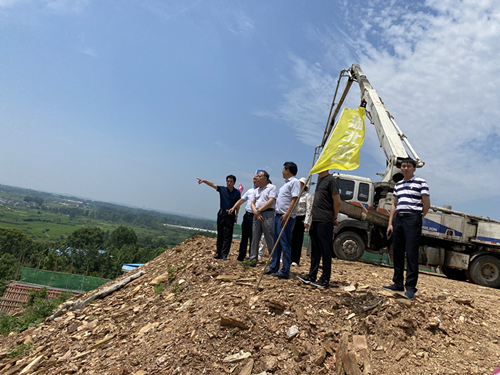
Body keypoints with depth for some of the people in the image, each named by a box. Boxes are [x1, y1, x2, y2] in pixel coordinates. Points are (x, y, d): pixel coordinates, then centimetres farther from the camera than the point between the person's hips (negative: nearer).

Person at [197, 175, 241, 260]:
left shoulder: (237, 192, -1)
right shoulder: (222, 189, 1)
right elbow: (212, 185, -10)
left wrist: (236, 216, 2)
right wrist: (204, 181, -27)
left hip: (230, 215, -2)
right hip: (222, 213, 2)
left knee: (228, 236, -1)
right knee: (220, 234, 7)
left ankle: (224, 254, 2)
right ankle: (218, 253, 14)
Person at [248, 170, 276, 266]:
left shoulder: (272, 187, 0)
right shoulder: (256, 190, 20)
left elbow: (270, 202, -10)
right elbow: (252, 203, 15)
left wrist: (259, 210, -10)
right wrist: (255, 212, -5)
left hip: (267, 214, -6)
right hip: (256, 215, 7)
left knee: (270, 239, -5)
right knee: (255, 238, 6)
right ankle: (253, 260, 12)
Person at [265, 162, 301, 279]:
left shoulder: (294, 182, -7)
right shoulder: (286, 182, 22)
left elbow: (294, 199, -17)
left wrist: (287, 214, -24)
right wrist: (277, 213, 17)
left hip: (285, 217, -10)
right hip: (278, 215, 10)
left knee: (285, 244, -7)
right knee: (277, 243, 12)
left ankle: (285, 271, -4)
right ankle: (273, 267, 19)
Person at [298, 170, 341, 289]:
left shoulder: (331, 180, -9)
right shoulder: (320, 180, 18)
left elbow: (337, 202, -12)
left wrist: (333, 218, -4)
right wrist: (311, 218, 18)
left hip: (325, 221, -9)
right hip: (315, 220, 9)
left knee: (325, 251, -2)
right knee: (315, 250, 13)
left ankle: (325, 280, 5)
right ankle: (312, 275, 22)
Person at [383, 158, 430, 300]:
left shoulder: (421, 183, 0)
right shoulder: (398, 185, 18)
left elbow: (427, 204, -2)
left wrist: (418, 217, 5)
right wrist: (390, 223, 13)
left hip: (412, 220, -6)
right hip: (398, 219, 7)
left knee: (411, 254, -7)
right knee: (397, 252, 9)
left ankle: (410, 287, -1)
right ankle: (398, 284, 18)